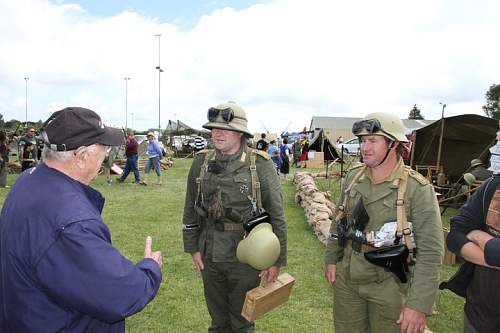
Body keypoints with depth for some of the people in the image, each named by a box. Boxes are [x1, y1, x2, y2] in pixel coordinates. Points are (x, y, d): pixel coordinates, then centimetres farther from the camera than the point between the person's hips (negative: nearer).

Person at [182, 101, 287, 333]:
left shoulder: (260, 164, -11)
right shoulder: (201, 162, 0)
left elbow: (276, 215, -8)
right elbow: (190, 209, 8)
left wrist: (277, 260, -7)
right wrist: (192, 248, 6)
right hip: (209, 255, 3)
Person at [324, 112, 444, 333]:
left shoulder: (418, 189, -18)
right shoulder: (353, 177, -1)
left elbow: (430, 252, -18)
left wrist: (419, 305, -19)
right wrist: (331, 258, 14)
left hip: (389, 286, -4)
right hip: (346, 279, 5)